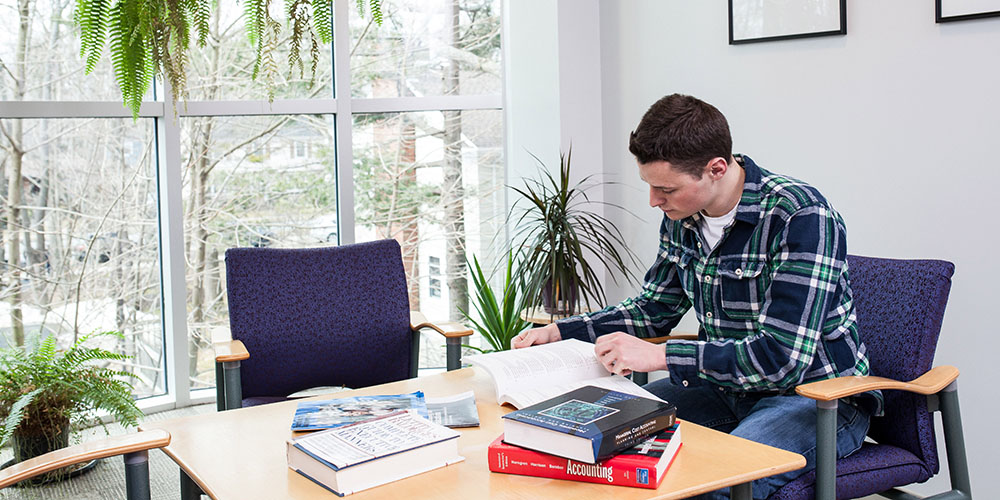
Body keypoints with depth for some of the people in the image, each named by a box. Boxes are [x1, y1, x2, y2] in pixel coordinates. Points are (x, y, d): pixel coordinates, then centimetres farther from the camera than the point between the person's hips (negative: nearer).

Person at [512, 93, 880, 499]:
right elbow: (655, 308, 15)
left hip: (818, 397, -7)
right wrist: (559, 332, 2)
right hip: (728, 386, 7)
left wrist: (659, 356, -28)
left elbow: (784, 357, -29)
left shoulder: (802, 218, -23)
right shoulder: (681, 217, 0)